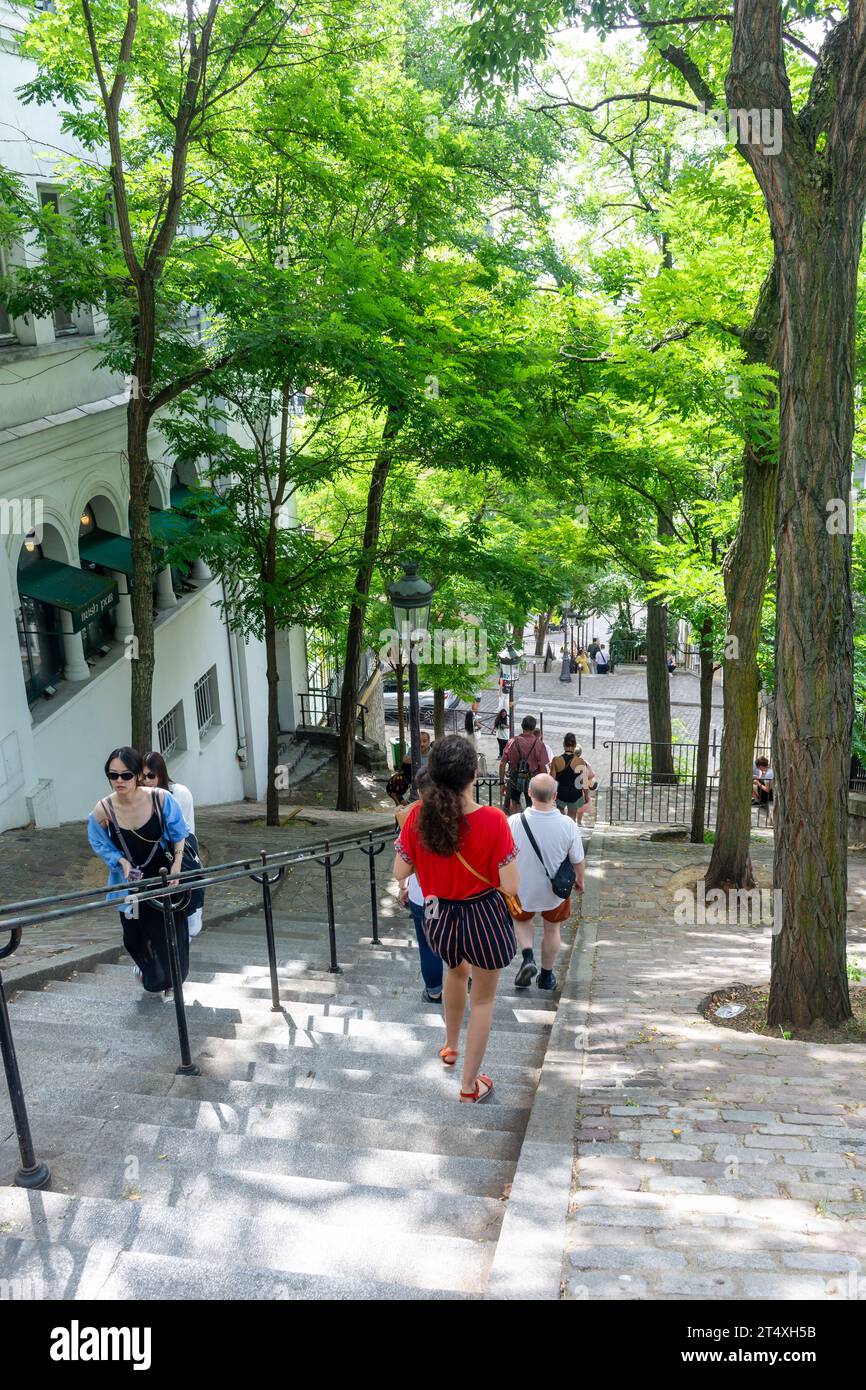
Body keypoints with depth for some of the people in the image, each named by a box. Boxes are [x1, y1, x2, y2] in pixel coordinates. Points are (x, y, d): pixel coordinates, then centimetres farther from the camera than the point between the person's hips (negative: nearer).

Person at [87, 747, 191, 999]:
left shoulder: (161, 799, -23)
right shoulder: (102, 811, -22)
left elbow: (179, 834, -7)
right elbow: (100, 845, -3)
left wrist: (177, 865, -14)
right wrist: (122, 861, -19)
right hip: (131, 883, 1)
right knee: (136, 935, 12)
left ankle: (169, 981, 39)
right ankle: (150, 974, 47)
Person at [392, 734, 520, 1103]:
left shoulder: (418, 815, -16)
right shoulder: (493, 821, -25)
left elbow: (400, 872, -5)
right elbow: (510, 886, -19)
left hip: (439, 916, 4)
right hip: (484, 917, -3)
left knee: (456, 970, 36)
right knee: (483, 999, 19)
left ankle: (450, 1046, 55)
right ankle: (470, 1085, 32)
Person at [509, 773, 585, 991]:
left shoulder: (514, 822, -27)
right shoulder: (568, 825, -24)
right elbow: (577, 860, -8)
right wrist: (580, 880, 14)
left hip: (523, 889, 0)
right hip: (555, 891, 0)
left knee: (523, 920, 29)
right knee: (552, 929, 24)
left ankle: (528, 957, 7)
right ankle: (546, 976, 37)